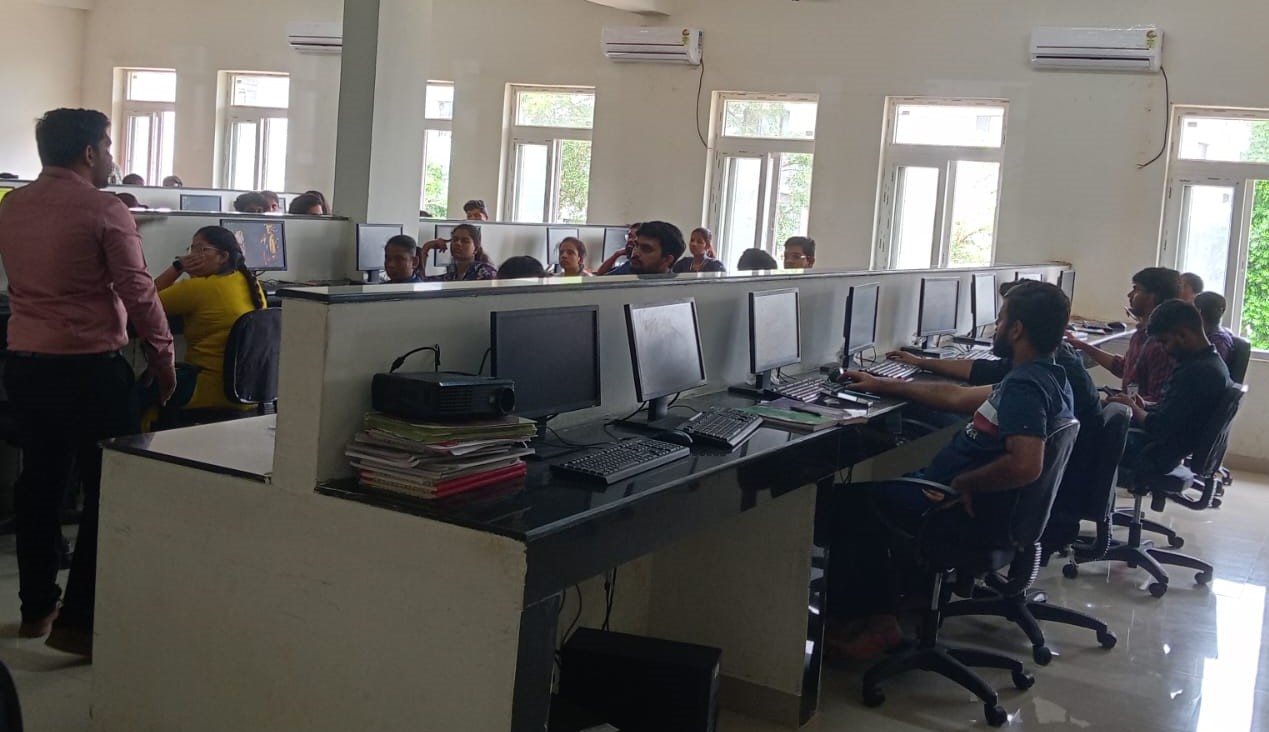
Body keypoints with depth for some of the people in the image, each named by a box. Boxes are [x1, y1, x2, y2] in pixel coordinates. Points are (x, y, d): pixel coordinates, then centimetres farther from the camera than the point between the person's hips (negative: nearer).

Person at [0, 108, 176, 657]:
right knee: (109, 488, -1)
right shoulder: (105, 210, -13)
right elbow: (137, 292, -12)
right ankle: (78, 621, -2)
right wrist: (163, 356, -1)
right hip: (89, 366, -7)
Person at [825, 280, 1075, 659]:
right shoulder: (1044, 376, 8)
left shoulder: (1025, 386, -25)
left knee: (849, 498, 5)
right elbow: (959, 397, 16)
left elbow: (1025, 465, -40)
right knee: (887, 482, 26)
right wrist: (883, 385, 21)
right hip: (991, 509, 10)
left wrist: (962, 483, -23)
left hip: (970, 515, -10)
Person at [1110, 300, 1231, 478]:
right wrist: (1146, 406, 3)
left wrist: (1133, 408, -7)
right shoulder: (1213, 362, 5)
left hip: (1157, 455, -10)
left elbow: (1159, 426, -24)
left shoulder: (1196, 372, -26)